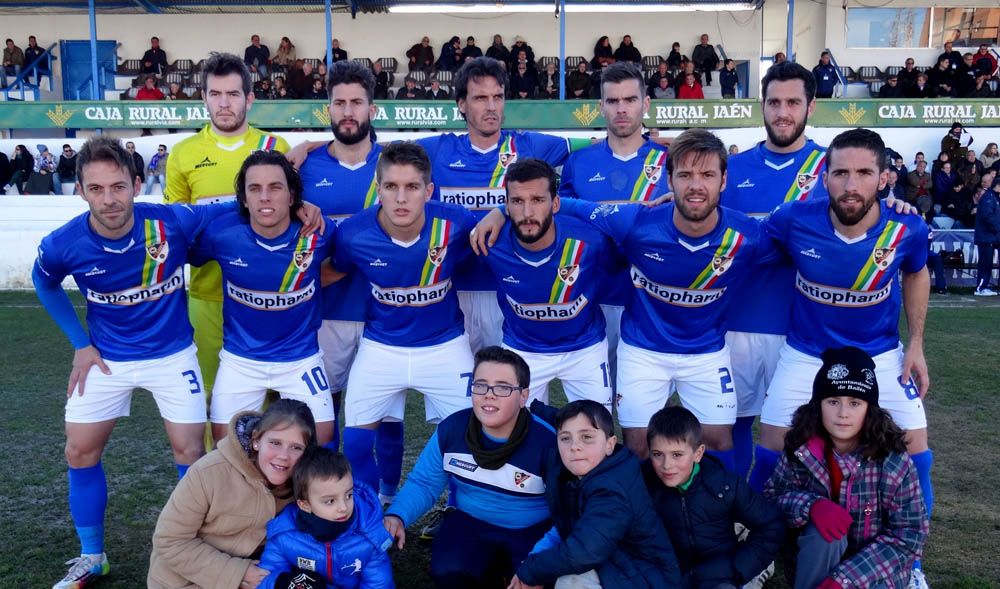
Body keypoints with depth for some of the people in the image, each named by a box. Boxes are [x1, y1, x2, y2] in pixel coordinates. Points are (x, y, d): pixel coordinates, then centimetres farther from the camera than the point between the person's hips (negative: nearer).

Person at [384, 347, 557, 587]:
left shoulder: (546, 441, -23)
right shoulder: (452, 428, -12)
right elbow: (424, 483, 0)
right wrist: (396, 516, -20)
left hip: (533, 530, -2)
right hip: (471, 522, 2)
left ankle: (513, 568, 8)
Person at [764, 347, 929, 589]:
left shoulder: (893, 461, -20)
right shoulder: (800, 449, -13)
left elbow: (909, 535, -17)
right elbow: (771, 498, -6)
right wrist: (811, 505, -30)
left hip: (877, 568, -1)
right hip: (819, 565, 2)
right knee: (823, 533, -30)